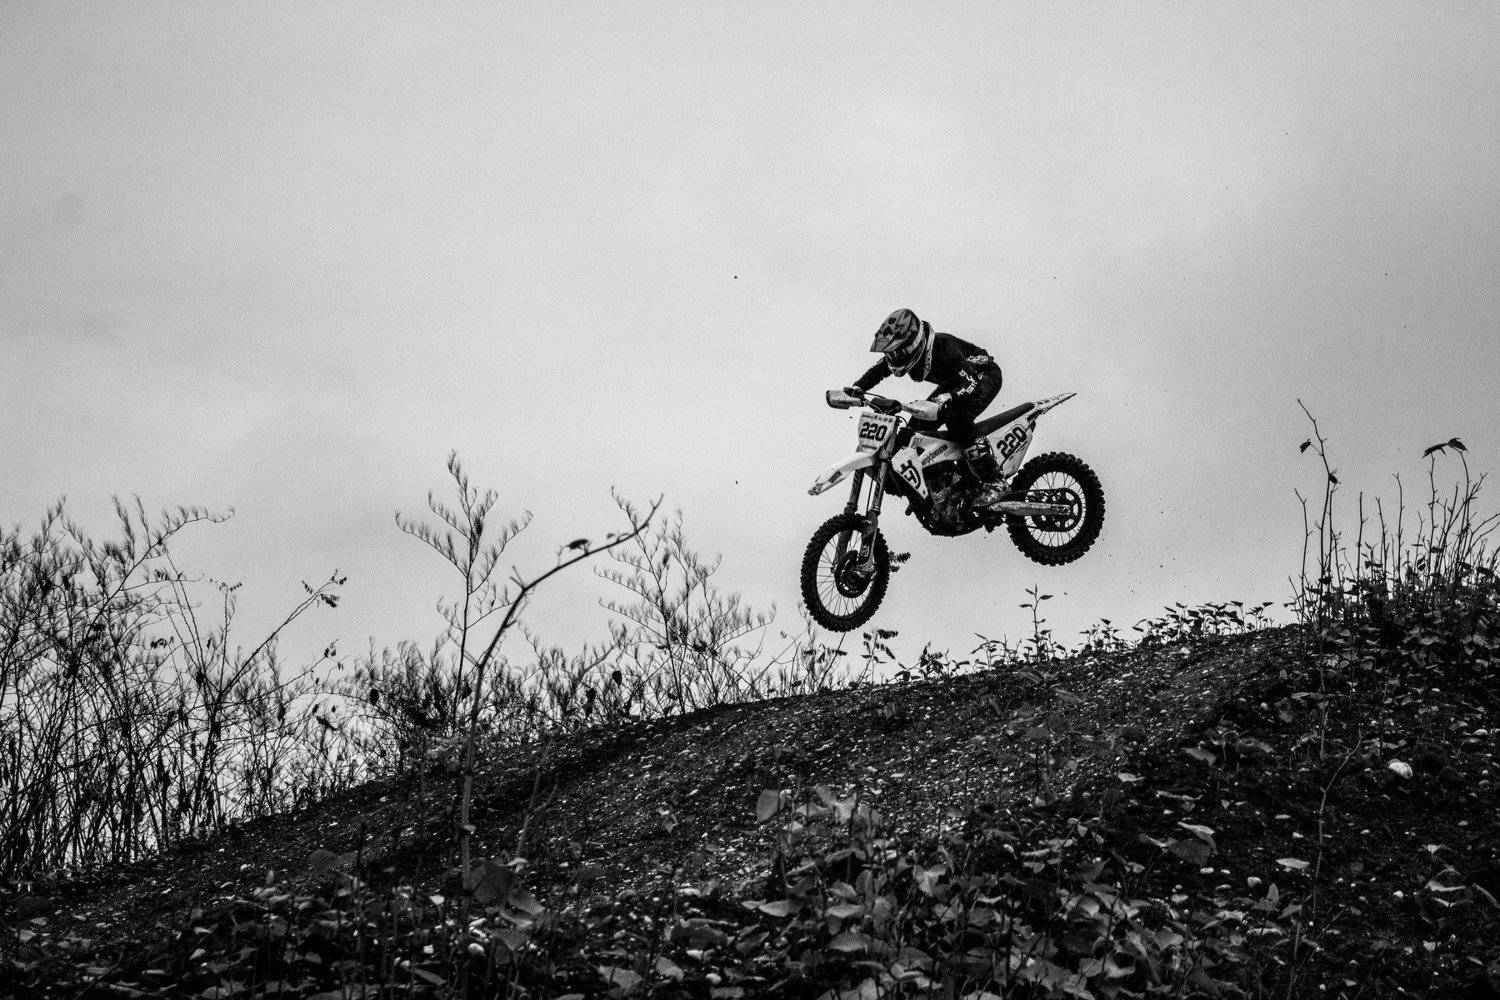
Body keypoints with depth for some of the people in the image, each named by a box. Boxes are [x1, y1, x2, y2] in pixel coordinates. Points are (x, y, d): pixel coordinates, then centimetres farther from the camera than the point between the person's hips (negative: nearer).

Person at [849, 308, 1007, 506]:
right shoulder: (900, 352, -15)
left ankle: (993, 483, -28)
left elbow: (970, 383, -42)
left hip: (983, 375, -8)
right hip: (955, 383, 9)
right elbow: (877, 371, -1)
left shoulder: (944, 347, -38)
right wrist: (856, 388, -20)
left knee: (957, 421, -32)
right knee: (919, 425, -3)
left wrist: (947, 398, -60)